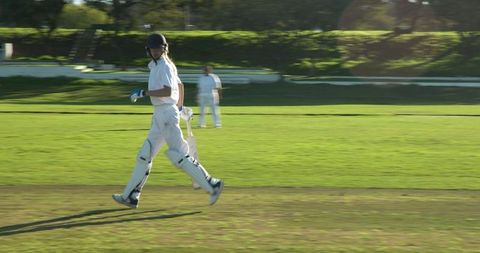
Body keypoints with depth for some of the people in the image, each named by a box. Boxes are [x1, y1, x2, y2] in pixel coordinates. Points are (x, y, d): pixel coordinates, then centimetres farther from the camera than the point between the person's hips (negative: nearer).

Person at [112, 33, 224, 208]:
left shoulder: (164, 66, -10)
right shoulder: (156, 66, 17)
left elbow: (167, 91, -23)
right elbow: (180, 85, 28)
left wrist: (143, 93, -22)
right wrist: (179, 106, 36)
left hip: (167, 113, -10)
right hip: (159, 116, 10)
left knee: (178, 155, -11)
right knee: (144, 156, 9)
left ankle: (212, 185, -6)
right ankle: (131, 197, 13)